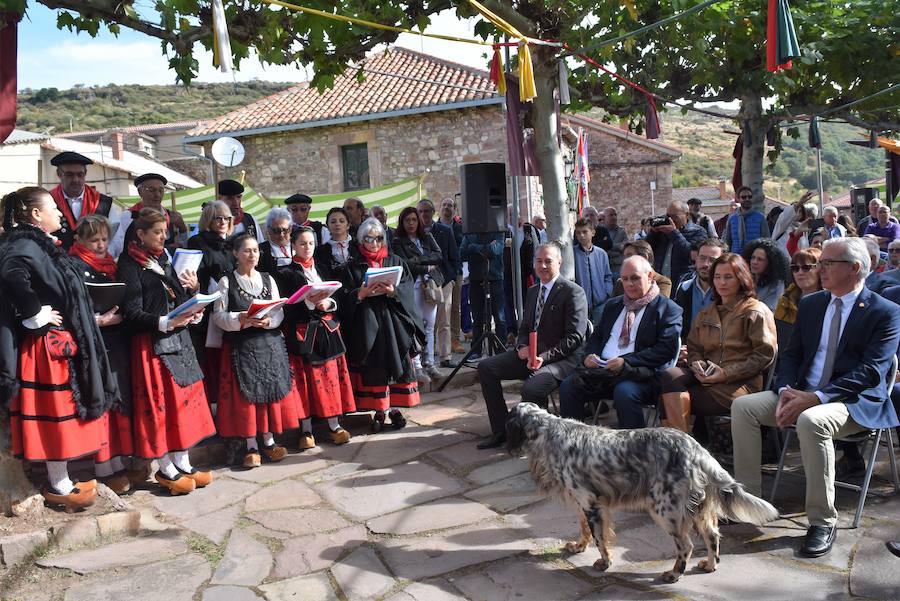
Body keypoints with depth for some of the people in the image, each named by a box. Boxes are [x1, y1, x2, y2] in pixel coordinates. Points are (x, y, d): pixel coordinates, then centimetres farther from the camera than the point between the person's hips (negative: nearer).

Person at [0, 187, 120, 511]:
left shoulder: (39, 245, 12)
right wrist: (36, 315, -28)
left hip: (61, 343, 10)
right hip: (49, 345, -10)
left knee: (61, 414, 16)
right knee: (56, 414, 1)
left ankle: (60, 480, 27)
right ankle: (58, 487, 13)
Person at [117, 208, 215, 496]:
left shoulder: (165, 260, 15)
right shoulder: (129, 265, -7)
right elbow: (132, 313, -13)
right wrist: (165, 323, -25)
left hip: (178, 340, 7)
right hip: (151, 344, -7)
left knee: (184, 397, 8)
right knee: (159, 402, -1)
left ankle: (182, 463, 18)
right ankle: (165, 469, 10)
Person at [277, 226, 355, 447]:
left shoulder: (322, 270, 15)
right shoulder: (286, 273, 2)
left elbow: (337, 298, 10)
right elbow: (287, 305, -7)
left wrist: (327, 303, -11)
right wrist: (308, 302, -21)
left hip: (327, 329, 4)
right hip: (301, 332, -3)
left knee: (331, 376, 2)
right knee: (305, 380, -3)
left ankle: (334, 426, 10)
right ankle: (306, 430, 6)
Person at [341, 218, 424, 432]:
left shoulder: (395, 261, 10)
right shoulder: (353, 265, 7)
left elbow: (408, 289, 1)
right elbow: (345, 297, 1)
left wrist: (393, 291, -17)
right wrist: (361, 294, -17)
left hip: (393, 320, 1)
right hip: (367, 323, -1)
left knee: (396, 363, 1)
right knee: (372, 367, 0)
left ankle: (394, 408, 11)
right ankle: (378, 411, 8)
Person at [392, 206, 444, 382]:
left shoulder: (427, 237, 17)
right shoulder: (398, 241, 4)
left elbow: (439, 256, 3)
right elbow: (405, 265, -7)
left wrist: (419, 259, -8)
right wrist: (427, 267, -4)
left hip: (431, 285, 4)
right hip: (413, 286, -4)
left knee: (429, 326, 5)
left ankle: (429, 363, 11)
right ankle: (417, 366, -8)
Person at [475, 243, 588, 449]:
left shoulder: (574, 292, -9)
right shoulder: (532, 291, 17)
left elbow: (575, 337, -15)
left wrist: (544, 357, -22)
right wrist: (522, 347, -2)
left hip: (561, 359, -8)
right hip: (531, 354, 8)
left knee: (531, 388, -34)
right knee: (486, 367, -5)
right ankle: (501, 430, 1)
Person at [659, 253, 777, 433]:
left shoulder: (756, 312, 4)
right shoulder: (705, 314, 24)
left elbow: (765, 354, -5)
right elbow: (693, 347, 23)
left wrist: (726, 373, -13)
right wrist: (697, 365, -2)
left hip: (738, 384, -5)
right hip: (706, 378, 5)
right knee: (670, 375, -27)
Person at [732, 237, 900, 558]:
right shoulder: (810, 304, 13)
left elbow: (870, 372, -16)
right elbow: (791, 353, 13)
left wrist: (816, 398, -25)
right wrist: (786, 390, -8)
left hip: (854, 402, -6)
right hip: (803, 394, 6)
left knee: (810, 421, -37)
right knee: (743, 406, -14)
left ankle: (823, 522, -22)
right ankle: (748, 497, -4)